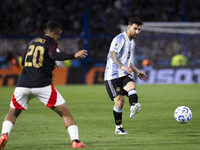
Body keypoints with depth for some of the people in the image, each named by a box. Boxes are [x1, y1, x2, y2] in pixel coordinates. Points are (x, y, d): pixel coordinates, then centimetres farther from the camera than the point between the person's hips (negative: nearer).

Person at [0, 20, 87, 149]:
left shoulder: (34, 41, 21)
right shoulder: (52, 42, 0)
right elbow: (54, 55, -23)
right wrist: (73, 55, -30)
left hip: (23, 85, 5)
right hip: (42, 85, -5)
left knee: (13, 113, 21)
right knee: (65, 113, 4)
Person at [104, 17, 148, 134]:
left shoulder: (132, 43, 19)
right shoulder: (120, 38, -10)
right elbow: (112, 54, -26)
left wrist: (137, 71, 25)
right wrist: (123, 66, -40)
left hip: (124, 75, 7)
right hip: (112, 75, -7)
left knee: (132, 86, -26)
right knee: (119, 100, -12)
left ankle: (133, 109, -52)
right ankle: (118, 128, 3)